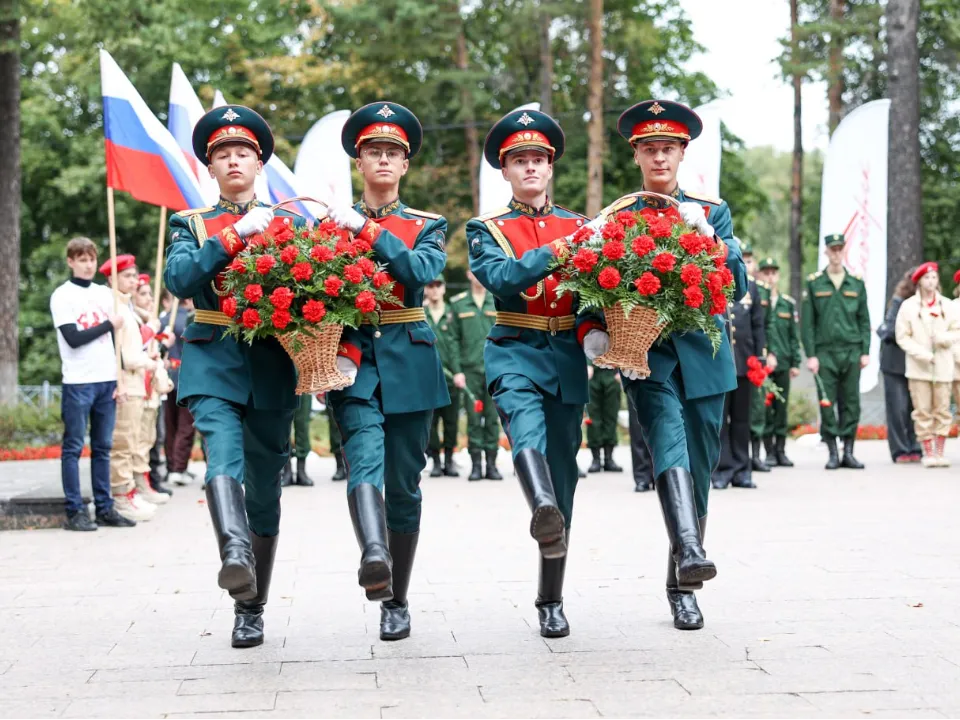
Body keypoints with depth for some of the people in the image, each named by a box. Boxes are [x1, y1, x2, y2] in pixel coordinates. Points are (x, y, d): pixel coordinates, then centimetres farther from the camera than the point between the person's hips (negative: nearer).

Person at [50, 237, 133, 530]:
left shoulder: (105, 293, 14)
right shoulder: (62, 296, -3)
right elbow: (73, 338, -13)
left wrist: (121, 378, 9)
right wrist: (109, 324, -5)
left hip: (108, 380, 5)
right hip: (78, 382, -5)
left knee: (103, 447, 8)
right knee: (73, 448, -1)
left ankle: (105, 508, 13)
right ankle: (74, 511, 1)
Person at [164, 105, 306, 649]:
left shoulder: (289, 221, 14)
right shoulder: (192, 224, 12)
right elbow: (179, 278, -7)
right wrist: (235, 234, -14)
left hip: (272, 365, 2)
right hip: (214, 362, -1)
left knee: (264, 488, 5)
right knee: (224, 457, -28)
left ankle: (252, 609, 16)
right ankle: (236, 556, -51)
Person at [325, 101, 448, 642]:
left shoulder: (428, 227, 12)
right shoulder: (333, 222, 14)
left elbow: (422, 271, -10)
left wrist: (368, 231, -14)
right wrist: (337, 349, -11)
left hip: (409, 359, 0)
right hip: (354, 356, 0)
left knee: (404, 481, 2)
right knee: (365, 459, -25)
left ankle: (397, 602, 14)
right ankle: (374, 556, -47)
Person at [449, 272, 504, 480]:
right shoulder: (458, 304, 5)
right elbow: (454, 339, 4)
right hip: (470, 369, -1)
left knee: (493, 417, 4)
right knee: (473, 418, 1)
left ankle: (492, 464, 9)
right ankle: (476, 465, 6)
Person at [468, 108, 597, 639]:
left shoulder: (578, 227, 17)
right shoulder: (487, 230, 9)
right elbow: (500, 279, -11)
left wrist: (594, 326, -12)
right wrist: (549, 254, -23)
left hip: (567, 357, 3)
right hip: (514, 351, -2)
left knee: (563, 472, 2)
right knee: (526, 423, -34)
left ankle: (551, 601, 10)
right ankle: (542, 508, -63)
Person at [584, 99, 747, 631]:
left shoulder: (712, 212, 11)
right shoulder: (615, 218, 9)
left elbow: (737, 287, 2)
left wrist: (705, 236, -13)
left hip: (702, 350, 2)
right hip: (645, 349, -2)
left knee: (699, 466, 5)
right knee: (669, 441, -27)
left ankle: (682, 587, 17)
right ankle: (688, 552, -44)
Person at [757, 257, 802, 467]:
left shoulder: (788, 303, 12)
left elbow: (794, 336, 13)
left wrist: (795, 363, 7)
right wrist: (765, 355, -11)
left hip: (783, 364, 4)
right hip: (761, 364, -4)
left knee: (782, 408, 6)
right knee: (764, 408, -3)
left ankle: (781, 450, 13)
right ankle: (770, 451, 4)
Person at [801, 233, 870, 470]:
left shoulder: (857, 283, 9)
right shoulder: (814, 283, 3)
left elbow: (864, 320, 10)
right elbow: (806, 322, 1)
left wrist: (865, 351, 2)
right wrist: (810, 355, -5)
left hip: (851, 352, 2)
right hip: (824, 352, -2)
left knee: (851, 403, 2)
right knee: (827, 404, -1)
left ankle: (848, 452, 9)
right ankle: (832, 453, 6)